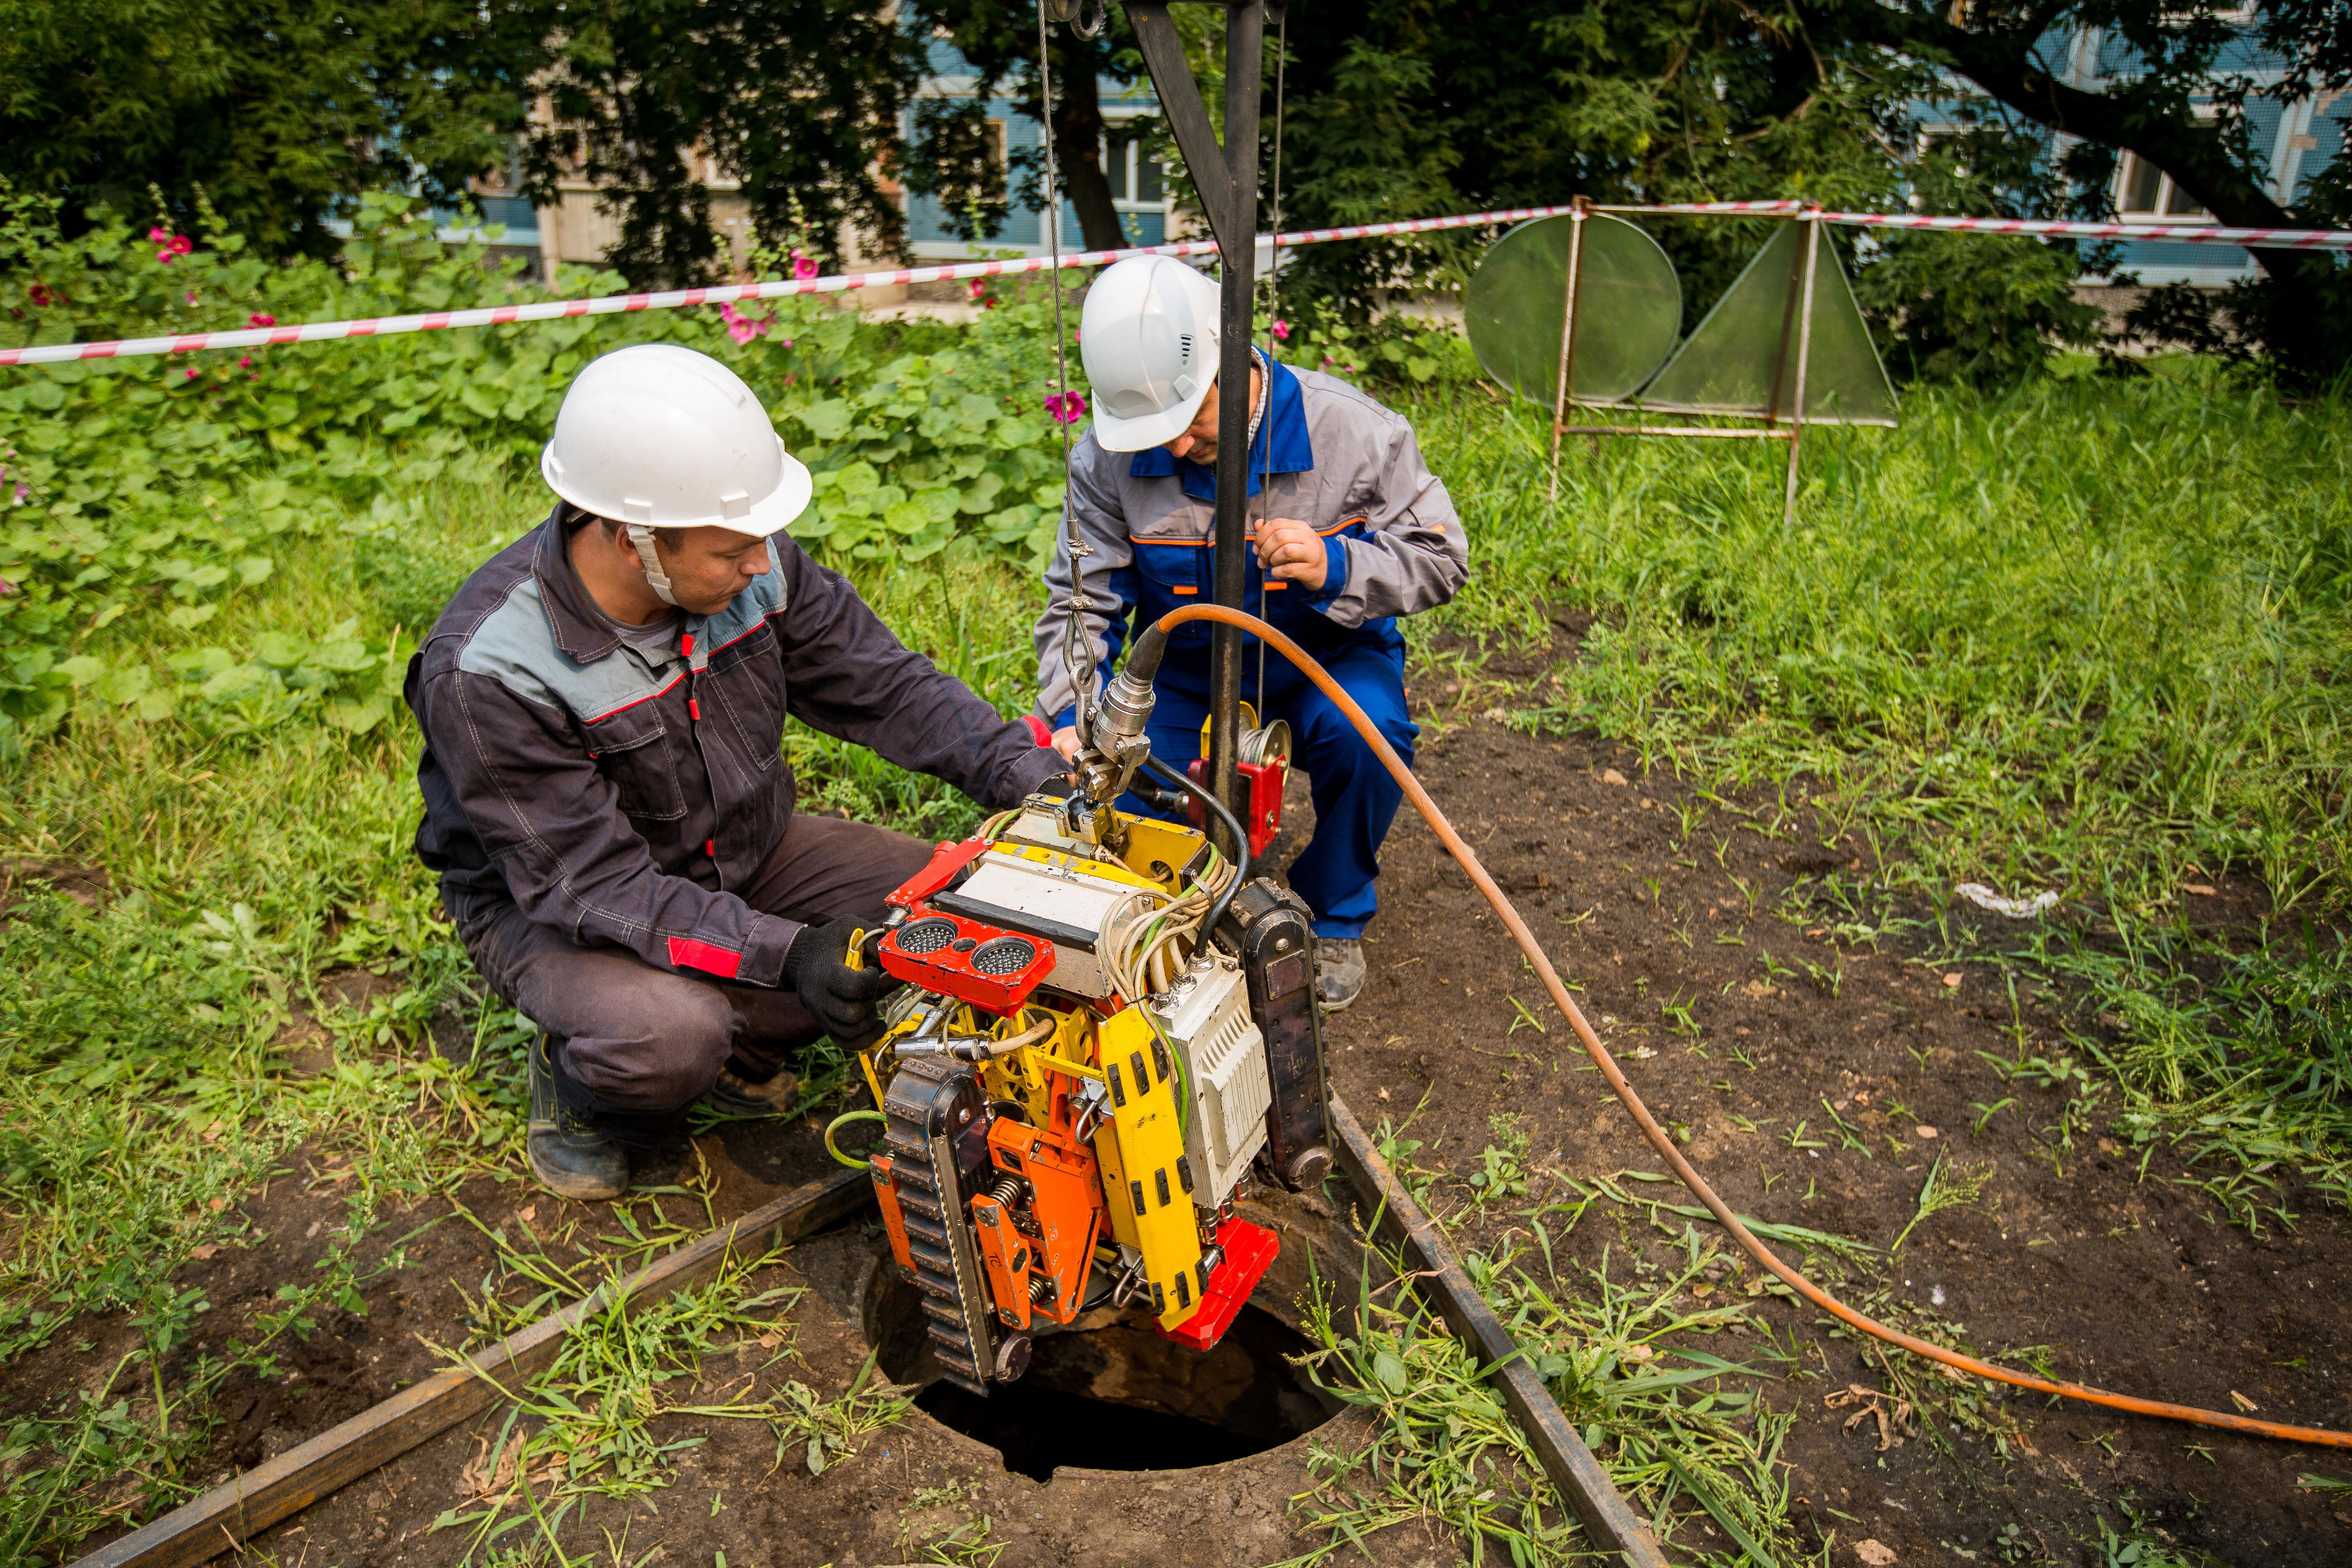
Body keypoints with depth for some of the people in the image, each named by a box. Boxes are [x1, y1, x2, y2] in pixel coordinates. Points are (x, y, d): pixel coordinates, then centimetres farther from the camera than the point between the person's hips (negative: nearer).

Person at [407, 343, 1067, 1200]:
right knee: (670, 1037, -36)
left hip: (745, 849, 6)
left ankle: (735, 1038, 7)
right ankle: (579, 1081, 3)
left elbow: (884, 684, -8)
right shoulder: (488, 671, -31)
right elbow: (590, 883, -30)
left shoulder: (749, 567, -16)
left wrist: (1031, 774, -22)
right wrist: (783, 954, -41)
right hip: (548, 900, -5)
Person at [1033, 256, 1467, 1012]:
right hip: (1186, 675, 2)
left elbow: (1440, 555, -12)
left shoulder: (1350, 429, -20)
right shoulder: (1107, 459, -15)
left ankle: (1332, 914, -4)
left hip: (1326, 657, -1)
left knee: (1366, 734, -34)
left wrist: (1335, 568, -32)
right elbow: (1081, 601, -11)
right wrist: (1070, 715, -28)